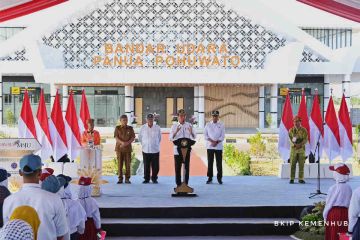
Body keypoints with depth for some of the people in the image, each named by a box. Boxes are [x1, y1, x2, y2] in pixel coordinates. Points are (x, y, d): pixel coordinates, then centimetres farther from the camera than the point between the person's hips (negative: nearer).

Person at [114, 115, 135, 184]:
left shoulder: (130, 128, 7)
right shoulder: (117, 128, 5)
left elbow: (133, 137, 2)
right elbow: (116, 137, -3)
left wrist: (127, 143, -15)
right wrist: (122, 142, -19)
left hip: (128, 148, 1)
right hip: (119, 148, -1)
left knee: (128, 164, -2)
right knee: (120, 163, 0)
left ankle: (127, 179, 4)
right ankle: (120, 178, 6)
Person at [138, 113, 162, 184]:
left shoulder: (157, 128, -2)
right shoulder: (143, 128, -2)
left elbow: (159, 138, 11)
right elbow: (140, 138, 11)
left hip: (155, 150, 0)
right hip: (146, 150, 0)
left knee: (155, 166, 3)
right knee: (146, 166, 4)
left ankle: (154, 178, 16)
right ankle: (146, 179, 14)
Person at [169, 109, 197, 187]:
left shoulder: (189, 125, 8)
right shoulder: (174, 126, 4)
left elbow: (194, 137, 4)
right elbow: (171, 138, -4)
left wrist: (191, 132, -18)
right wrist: (176, 132, -22)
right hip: (177, 150, -1)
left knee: (187, 167, 4)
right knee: (177, 168, 1)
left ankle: (186, 183, 11)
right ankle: (178, 184, 7)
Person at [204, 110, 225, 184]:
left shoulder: (221, 125, 5)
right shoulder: (208, 125, 7)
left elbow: (222, 136, 1)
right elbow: (205, 135, 2)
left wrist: (216, 142, -13)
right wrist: (212, 141, -12)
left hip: (218, 146, -1)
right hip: (210, 146, 1)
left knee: (219, 162, 0)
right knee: (210, 162, 1)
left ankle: (219, 178, 6)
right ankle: (210, 178, 7)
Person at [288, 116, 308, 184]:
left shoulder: (304, 130, 3)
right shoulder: (291, 130, 6)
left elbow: (305, 140, -3)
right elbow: (290, 139, -1)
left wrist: (300, 144, -20)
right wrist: (295, 144, -20)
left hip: (301, 149, 0)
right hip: (293, 149, 0)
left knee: (301, 165, -1)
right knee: (292, 164, -2)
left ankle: (301, 179, 5)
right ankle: (292, 179, 3)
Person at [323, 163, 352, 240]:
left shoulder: (334, 188, -14)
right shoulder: (348, 188, 2)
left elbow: (329, 203, -8)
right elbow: (349, 203, 7)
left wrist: (325, 215, 4)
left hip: (334, 213, -5)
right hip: (345, 213, 5)